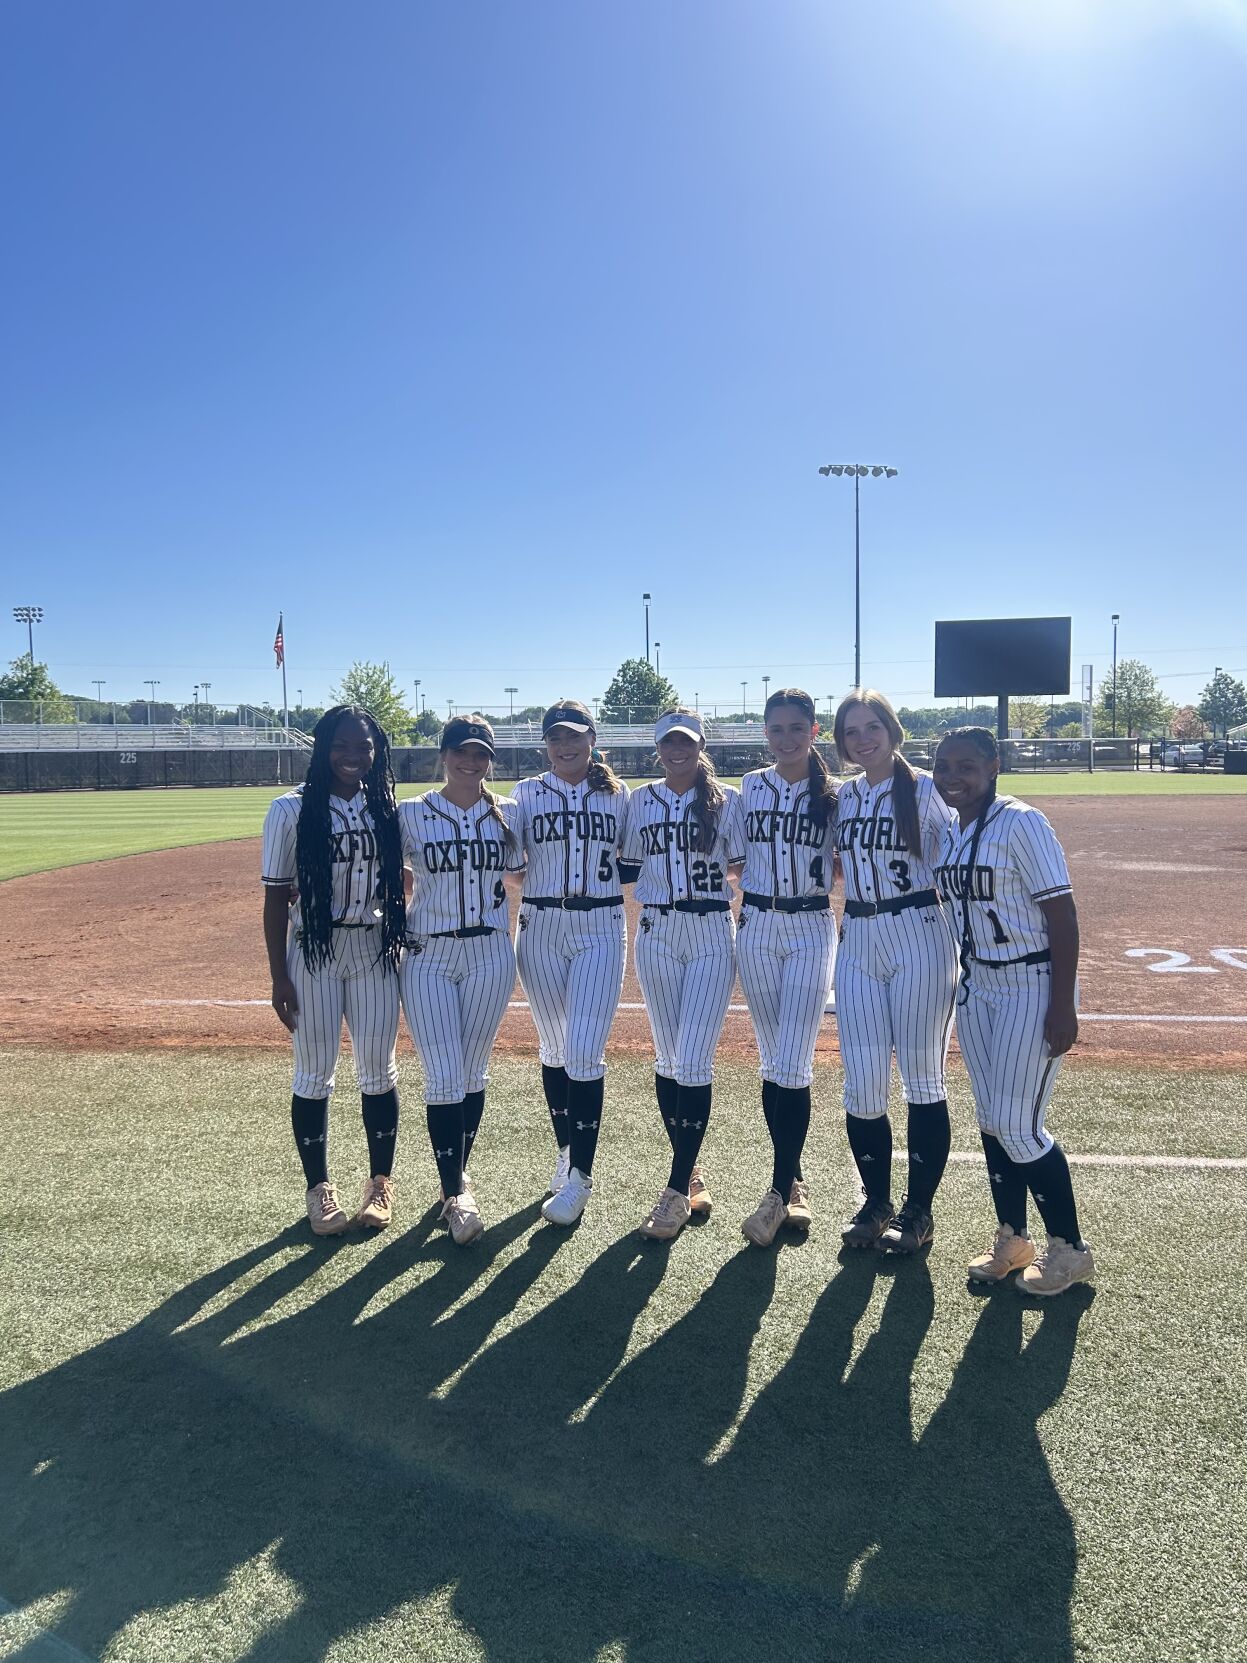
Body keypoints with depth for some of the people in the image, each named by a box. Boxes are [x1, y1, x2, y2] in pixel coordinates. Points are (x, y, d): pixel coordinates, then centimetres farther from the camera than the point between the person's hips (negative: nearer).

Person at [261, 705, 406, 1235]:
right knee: (314, 1076, 6)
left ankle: (381, 1183, 26)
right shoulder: (292, 810, -6)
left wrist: (406, 948, 2)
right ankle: (319, 1188, 23)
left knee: (378, 1071, 9)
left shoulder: (387, 809, 3)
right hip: (313, 953, -2)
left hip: (376, 951, 2)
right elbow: (276, 897, -5)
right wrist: (279, 976, -8)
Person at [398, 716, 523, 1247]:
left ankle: (459, 1172, 30)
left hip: (490, 954, 2)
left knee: (473, 1075, 11)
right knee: (444, 1079, -5)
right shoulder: (410, 814, -2)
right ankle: (454, 1193, 8)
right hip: (427, 957, -2)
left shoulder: (508, 813, 4)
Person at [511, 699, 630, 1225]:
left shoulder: (617, 794, 6)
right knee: (554, 1049, 11)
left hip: (601, 930, -1)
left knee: (584, 1053, -8)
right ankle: (566, 1151, 29)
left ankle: (579, 1176, 1)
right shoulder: (527, 794, 5)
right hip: (540, 930, 1)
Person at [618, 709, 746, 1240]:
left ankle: (677, 1190, 1)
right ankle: (691, 1176, 23)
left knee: (694, 1062, -8)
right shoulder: (640, 801, 7)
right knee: (667, 1060, 8)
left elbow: (742, 866, 6)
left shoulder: (726, 800, 1)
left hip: (712, 936, -3)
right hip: (656, 934, 3)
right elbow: (626, 867, 12)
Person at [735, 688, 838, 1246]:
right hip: (756, 926, 3)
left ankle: (780, 1192, 2)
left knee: (793, 1064, -8)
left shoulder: (833, 794, -2)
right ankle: (793, 1182, 20)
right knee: (772, 1062, 8)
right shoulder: (751, 786, 5)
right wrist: (740, 902, 2)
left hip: (811, 928, -3)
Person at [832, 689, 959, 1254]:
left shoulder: (926, 790, -5)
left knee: (922, 1079, 4)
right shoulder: (842, 797, 11)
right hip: (857, 944, 5)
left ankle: (918, 1210, 19)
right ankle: (875, 1203, 22)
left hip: (919, 939, -4)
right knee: (861, 1085, 4)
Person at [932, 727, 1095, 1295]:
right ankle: (1012, 1239, 29)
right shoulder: (948, 829, 6)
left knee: (1018, 1129, -4)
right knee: (991, 1120, 12)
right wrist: (963, 984, 16)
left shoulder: (1021, 823, -16)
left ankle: (1069, 1249, 17)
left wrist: (1063, 1007, -21)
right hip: (976, 986, 7)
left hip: (1032, 987, -7)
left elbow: (1063, 916, -18)